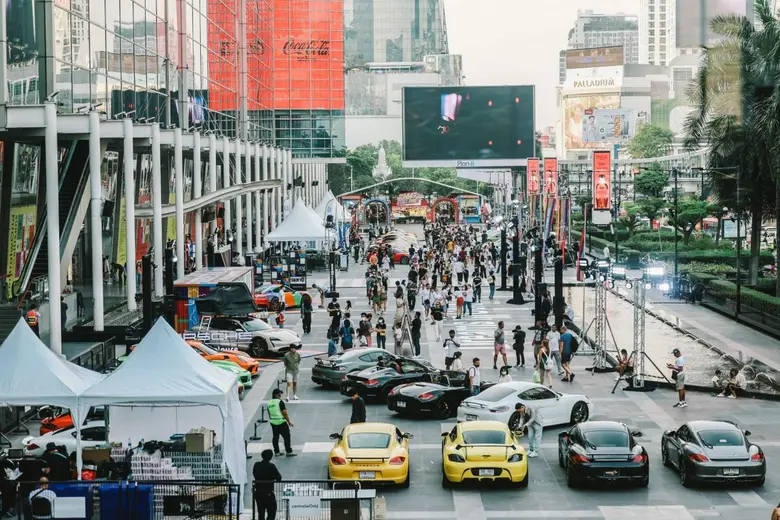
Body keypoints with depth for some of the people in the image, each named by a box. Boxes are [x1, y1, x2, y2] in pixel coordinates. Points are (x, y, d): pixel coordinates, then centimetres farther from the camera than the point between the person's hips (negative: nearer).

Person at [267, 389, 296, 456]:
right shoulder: (280, 402, -14)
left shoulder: (269, 403, 7)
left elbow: (269, 414, 15)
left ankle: (276, 452, 17)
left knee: (275, 437, 13)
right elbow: (284, 413, -17)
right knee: (286, 437, 0)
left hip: (273, 422, 7)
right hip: (281, 422, -7)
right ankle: (289, 452, 1)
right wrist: (289, 422, -10)